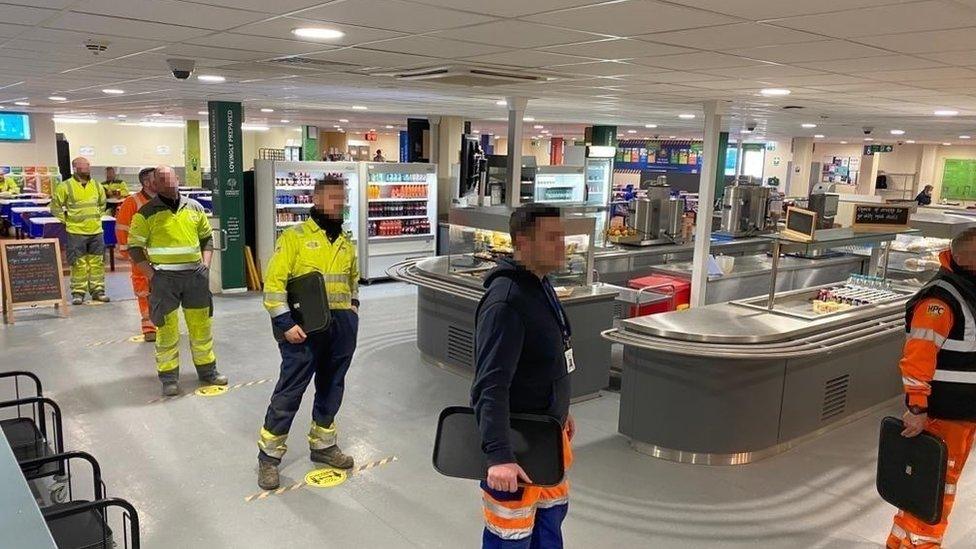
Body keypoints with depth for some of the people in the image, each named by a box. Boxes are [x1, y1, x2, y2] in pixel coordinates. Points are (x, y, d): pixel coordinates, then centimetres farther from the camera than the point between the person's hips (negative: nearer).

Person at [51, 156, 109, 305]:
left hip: (96, 231, 4)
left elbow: (102, 204, 23)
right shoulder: (65, 186, -6)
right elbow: (55, 207, 0)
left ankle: (97, 290, 16)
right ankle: (78, 292, 9)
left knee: (97, 262, 7)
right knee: (78, 263, 0)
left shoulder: (97, 185, 7)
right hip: (76, 232, -4)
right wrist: (67, 220, -1)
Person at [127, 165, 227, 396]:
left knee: (201, 326, 11)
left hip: (195, 275, 3)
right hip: (164, 278, -3)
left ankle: (207, 371, 25)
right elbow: (134, 247, -1)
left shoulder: (194, 207, 8)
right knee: (167, 330, 3)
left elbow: (207, 237, 16)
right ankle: (169, 377, 15)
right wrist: (151, 274, -9)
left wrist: (205, 265, 5)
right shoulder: (146, 213, -4)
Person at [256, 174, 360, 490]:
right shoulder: (294, 237, -5)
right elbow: (273, 282, -10)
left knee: (331, 388, 15)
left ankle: (323, 445, 31)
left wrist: (353, 305, 15)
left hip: (342, 326, 6)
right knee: (290, 390, -1)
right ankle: (269, 455, 12)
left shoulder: (346, 244, 14)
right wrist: (286, 322, -16)